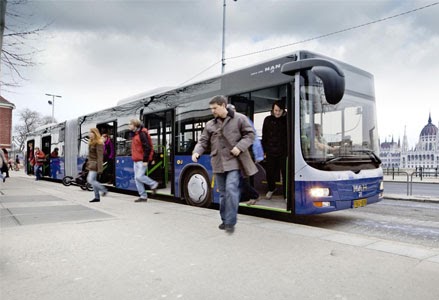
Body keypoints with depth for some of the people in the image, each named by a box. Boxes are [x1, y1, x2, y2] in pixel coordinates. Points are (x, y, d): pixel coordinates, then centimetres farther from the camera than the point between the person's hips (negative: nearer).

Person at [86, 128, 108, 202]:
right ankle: (97, 197, 15)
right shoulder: (91, 142, 15)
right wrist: (88, 163, 18)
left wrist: (99, 168, -23)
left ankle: (104, 190, 0)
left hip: (95, 164, -10)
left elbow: (100, 156, -19)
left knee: (90, 180, -13)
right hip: (91, 164, 10)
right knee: (93, 180, 9)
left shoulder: (98, 143, -14)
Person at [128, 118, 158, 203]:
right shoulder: (135, 134, 16)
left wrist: (145, 160, -21)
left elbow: (147, 148, -19)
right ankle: (143, 196, 11)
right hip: (136, 160, 9)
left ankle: (153, 184, 7)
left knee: (139, 176, -16)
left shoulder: (142, 134, -14)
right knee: (137, 178, 5)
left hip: (142, 161, -9)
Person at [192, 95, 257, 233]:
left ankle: (230, 222, -7)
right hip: (218, 163, 5)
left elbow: (250, 134, 1)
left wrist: (240, 147, -14)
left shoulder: (239, 118, 1)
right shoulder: (210, 124, 13)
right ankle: (225, 220, 26)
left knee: (231, 189, -17)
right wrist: (197, 152, -9)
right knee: (223, 193, 11)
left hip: (234, 161, -4)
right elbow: (203, 141, 11)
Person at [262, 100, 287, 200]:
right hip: (270, 152, 2)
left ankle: (286, 195, 13)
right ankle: (271, 189, 39)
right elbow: (264, 137, 7)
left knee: (285, 174, 0)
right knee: (269, 173, 12)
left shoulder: (286, 120, -1)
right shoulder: (268, 120, 3)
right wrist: (264, 150, 5)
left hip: (284, 152, -2)